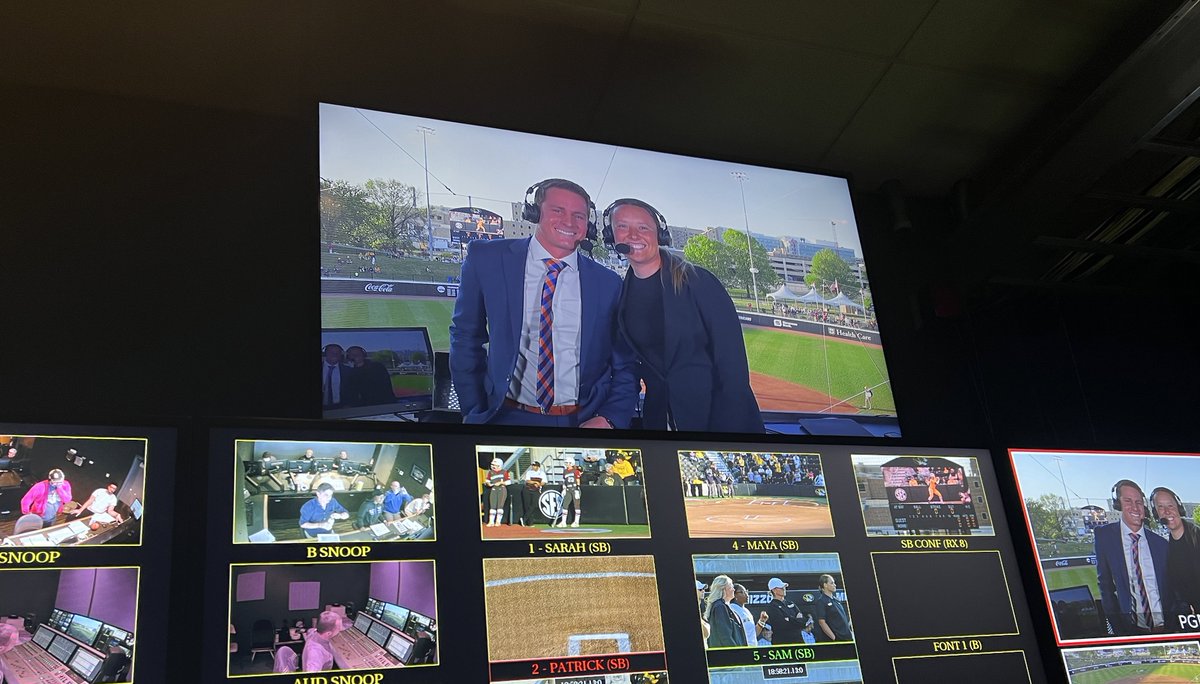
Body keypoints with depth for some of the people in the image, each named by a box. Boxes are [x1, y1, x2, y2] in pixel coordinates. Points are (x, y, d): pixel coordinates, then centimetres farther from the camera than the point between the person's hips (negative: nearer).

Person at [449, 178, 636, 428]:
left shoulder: (608, 283, -1)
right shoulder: (487, 259, -3)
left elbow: (624, 367, 5)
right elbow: (466, 336, 5)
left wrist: (610, 419, -11)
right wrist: (475, 411, -1)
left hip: (585, 421, 1)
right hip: (509, 417, -1)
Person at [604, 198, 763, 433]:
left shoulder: (697, 281, -11)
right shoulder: (621, 295, 2)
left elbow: (730, 357, -14)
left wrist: (729, 420, -18)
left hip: (716, 412, -4)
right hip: (658, 415, 4)